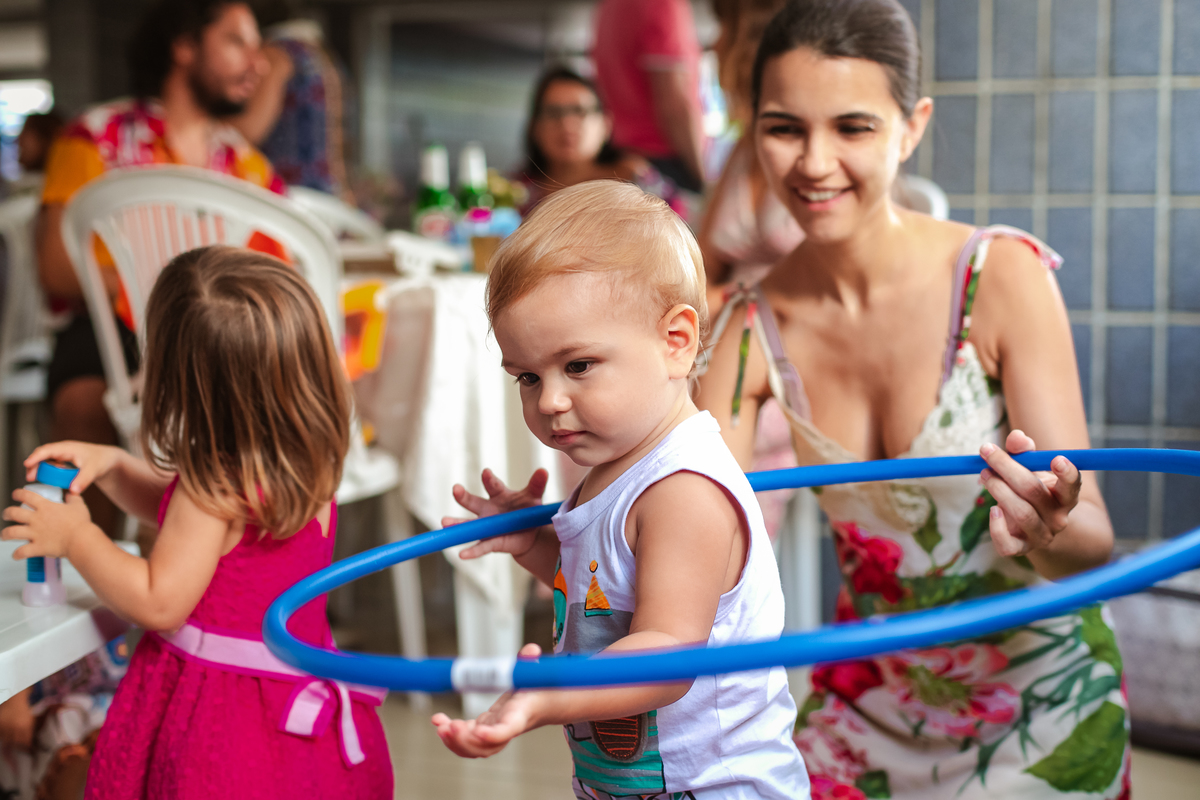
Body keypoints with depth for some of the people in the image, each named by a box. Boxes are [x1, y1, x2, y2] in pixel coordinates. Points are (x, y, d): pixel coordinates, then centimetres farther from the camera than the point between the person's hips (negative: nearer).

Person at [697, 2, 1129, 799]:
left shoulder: (1001, 276, -22)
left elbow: (1093, 539, -24)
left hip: (1038, 693, -2)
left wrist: (1048, 529, -46)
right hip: (872, 698, 3)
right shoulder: (755, 330, -11)